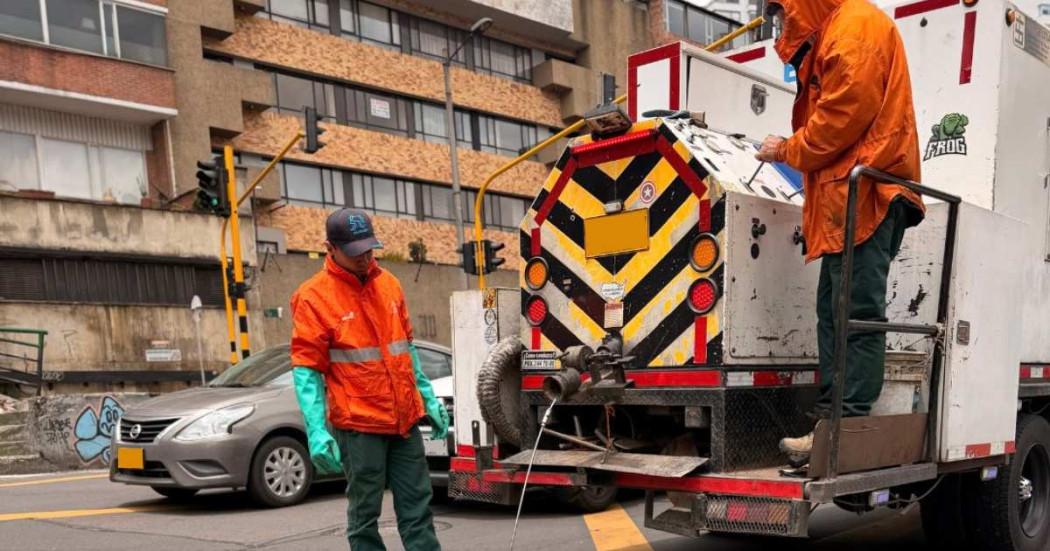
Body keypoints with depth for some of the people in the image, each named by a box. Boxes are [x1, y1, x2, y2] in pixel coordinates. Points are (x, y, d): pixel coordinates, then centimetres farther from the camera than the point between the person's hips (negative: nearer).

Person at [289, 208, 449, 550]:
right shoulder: (313, 297, -8)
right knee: (365, 514, 6)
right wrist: (316, 431, -20)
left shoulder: (388, 283, 9)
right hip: (359, 424, -5)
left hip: (405, 419, 5)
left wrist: (429, 399, 17)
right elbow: (306, 371, -12)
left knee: (417, 508, 10)